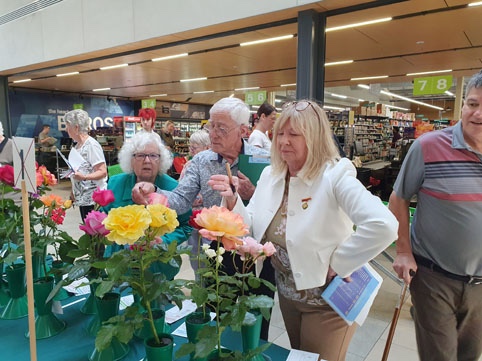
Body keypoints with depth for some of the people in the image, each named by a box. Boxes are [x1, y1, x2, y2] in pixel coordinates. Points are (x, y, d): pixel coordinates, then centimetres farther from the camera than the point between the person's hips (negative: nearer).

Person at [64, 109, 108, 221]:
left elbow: (102, 172, -18)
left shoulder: (92, 145, -13)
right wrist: (73, 193, 20)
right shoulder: (77, 146, 12)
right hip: (82, 198, 8)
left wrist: (84, 177, -33)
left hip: (94, 199, -8)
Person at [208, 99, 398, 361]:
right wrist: (232, 201, -16)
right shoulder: (270, 174, -2)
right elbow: (253, 228, 2)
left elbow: (384, 226, -34)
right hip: (286, 293, 7)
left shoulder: (334, 175, -23)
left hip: (326, 298, -6)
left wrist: (338, 263, -25)